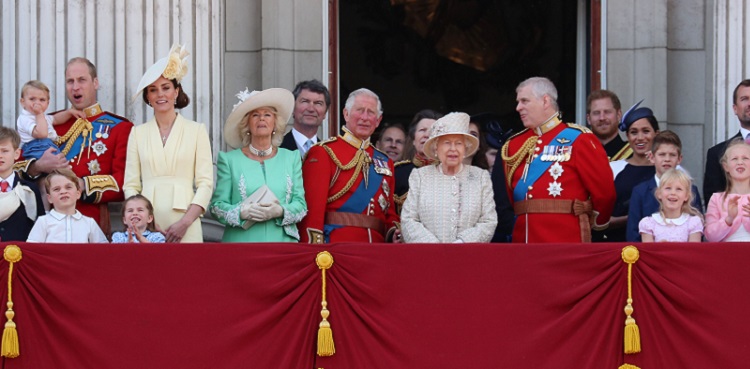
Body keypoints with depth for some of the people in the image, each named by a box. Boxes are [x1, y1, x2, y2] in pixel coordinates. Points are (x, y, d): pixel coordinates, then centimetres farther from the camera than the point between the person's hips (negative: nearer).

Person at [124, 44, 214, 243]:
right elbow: (131, 185, 8)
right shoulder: (138, 133, 12)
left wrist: (185, 222, -11)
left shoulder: (196, 131, 7)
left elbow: (205, 183, 1)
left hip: (185, 228, -1)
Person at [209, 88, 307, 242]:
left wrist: (280, 211, -13)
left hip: (282, 241, 1)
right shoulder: (229, 160, 6)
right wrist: (242, 213, -16)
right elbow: (217, 205, 2)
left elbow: (301, 204, 7)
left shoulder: (291, 159, 12)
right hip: (241, 241, -1)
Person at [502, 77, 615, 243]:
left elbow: (604, 190, -2)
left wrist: (596, 222, 9)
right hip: (523, 242, 5)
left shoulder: (577, 139, -3)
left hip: (567, 243, -5)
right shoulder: (514, 145, 14)